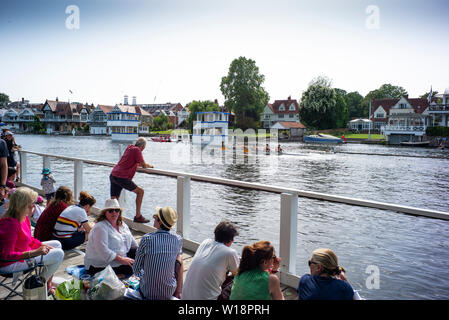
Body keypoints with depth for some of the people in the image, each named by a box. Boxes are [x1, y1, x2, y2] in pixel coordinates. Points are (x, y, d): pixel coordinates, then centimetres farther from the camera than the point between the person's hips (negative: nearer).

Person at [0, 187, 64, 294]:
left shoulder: (24, 218, 1)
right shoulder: (10, 224, -29)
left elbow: (30, 240, 12)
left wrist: (44, 246, -2)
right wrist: (33, 253, -34)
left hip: (22, 252, 10)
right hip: (11, 264, -10)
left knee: (56, 244, 14)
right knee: (59, 254, -14)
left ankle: (48, 284, 20)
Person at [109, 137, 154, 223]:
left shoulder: (129, 147, 19)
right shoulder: (137, 150, -6)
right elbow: (144, 165, -7)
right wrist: (150, 165, 15)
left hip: (113, 175, 8)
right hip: (121, 177, -8)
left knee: (113, 201, 10)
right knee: (140, 191, 2)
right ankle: (138, 217, 4)